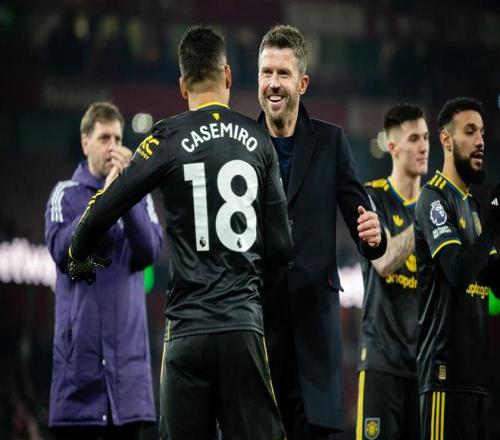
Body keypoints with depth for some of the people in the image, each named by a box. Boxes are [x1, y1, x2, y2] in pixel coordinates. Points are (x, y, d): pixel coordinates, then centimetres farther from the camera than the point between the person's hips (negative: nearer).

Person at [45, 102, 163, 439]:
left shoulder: (139, 196, 10)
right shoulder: (65, 195, 5)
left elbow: (150, 251, -4)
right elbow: (62, 251, -11)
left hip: (128, 348, 2)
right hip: (79, 350, -2)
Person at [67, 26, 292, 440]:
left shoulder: (169, 139, -2)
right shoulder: (259, 139, 6)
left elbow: (105, 208, -2)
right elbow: (281, 246, 7)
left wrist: (80, 258, 19)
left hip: (189, 327, -1)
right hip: (245, 324, 1)